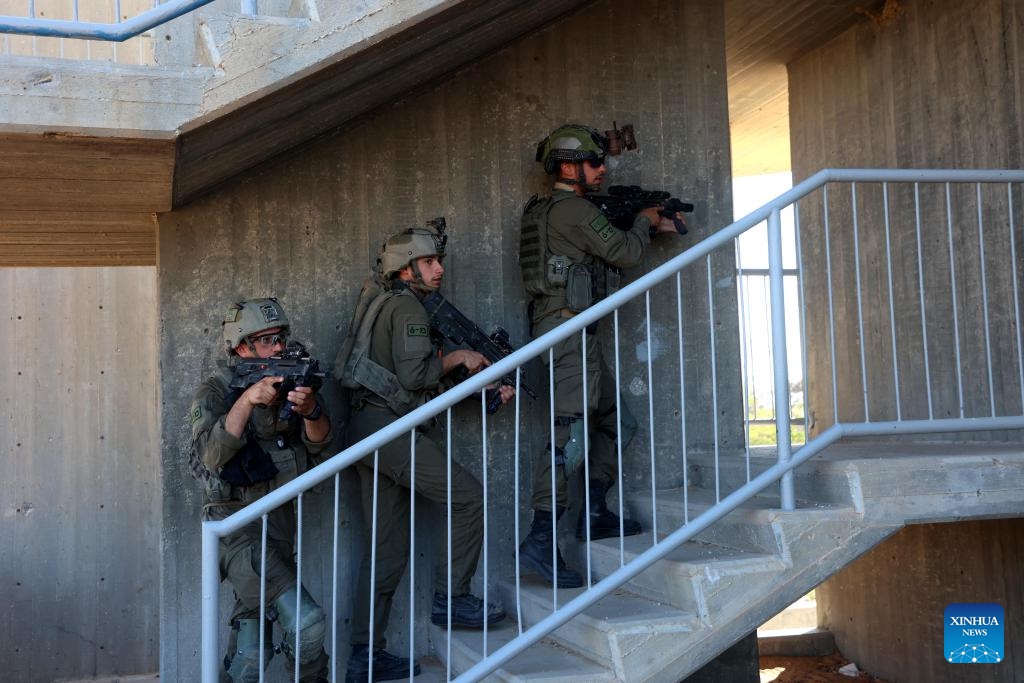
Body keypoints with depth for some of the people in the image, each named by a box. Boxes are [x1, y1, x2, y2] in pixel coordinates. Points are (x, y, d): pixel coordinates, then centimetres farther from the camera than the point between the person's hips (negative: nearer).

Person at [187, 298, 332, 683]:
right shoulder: (215, 391, -7)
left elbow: (318, 442, -5)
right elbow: (212, 454, -22)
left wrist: (311, 410, -26)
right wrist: (248, 399, -31)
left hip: (279, 523, 6)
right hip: (236, 525, -5)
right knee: (305, 621, -17)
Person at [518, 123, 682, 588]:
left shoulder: (551, 211, 20)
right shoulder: (575, 209, -9)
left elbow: (609, 248, 28)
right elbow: (625, 254, -8)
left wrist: (654, 226, 22)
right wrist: (643, 221, 12)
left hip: (570, 332, 11)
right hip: (567, 328, -11)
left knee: (616, 422, 18)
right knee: (571, 435, -16)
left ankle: (595, 514, 20)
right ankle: (540, 542, -17)